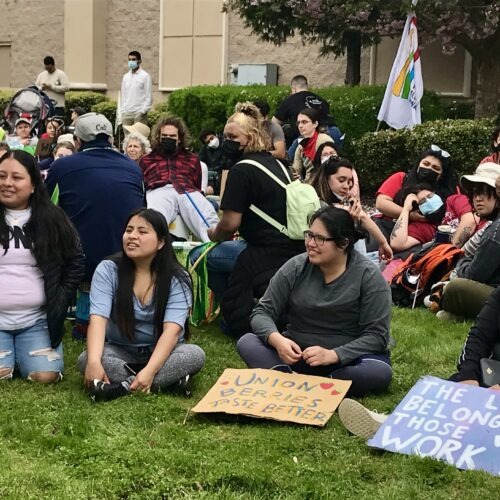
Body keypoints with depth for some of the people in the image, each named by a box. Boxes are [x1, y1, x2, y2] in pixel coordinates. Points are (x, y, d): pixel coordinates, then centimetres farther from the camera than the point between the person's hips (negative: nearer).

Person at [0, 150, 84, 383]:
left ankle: (21, 355, 19)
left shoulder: (51, 218, 2)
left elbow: (76, 261, 9)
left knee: (45, 377, -13)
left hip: (37, 320, 1)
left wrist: (61, 298, 0)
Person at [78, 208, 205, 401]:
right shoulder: (107, 270, -10)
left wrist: (149, 370, -40)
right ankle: (167, 381, -33)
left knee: (195, 355, -30)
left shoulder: (177, 278, -12)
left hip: (162, 351, 0)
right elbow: (98, 319, -22)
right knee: (85, 360, -30)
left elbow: (172, 329, -23)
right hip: (120, 351, 1)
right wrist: (94, 361, -40)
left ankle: (123, 386, -32)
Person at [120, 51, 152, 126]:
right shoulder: (125, 77, 15)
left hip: (139, 112, -5)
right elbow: (122, 95, 17)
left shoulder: (145, 76, 0)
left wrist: (143, 111, -12)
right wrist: (122, 111, 7)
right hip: (126, 113, 5)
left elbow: (149, 97, -3)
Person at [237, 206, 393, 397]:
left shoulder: (369, 277, -10)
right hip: (296, 355, 3)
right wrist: (277, 340, -24)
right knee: (246, 343, -18)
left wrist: (332, 355, -28)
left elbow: (376, 335, -14)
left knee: (380, 373, -34)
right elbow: (263, 312, -1)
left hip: (346, 359, -3)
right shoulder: (295, 268, -2)